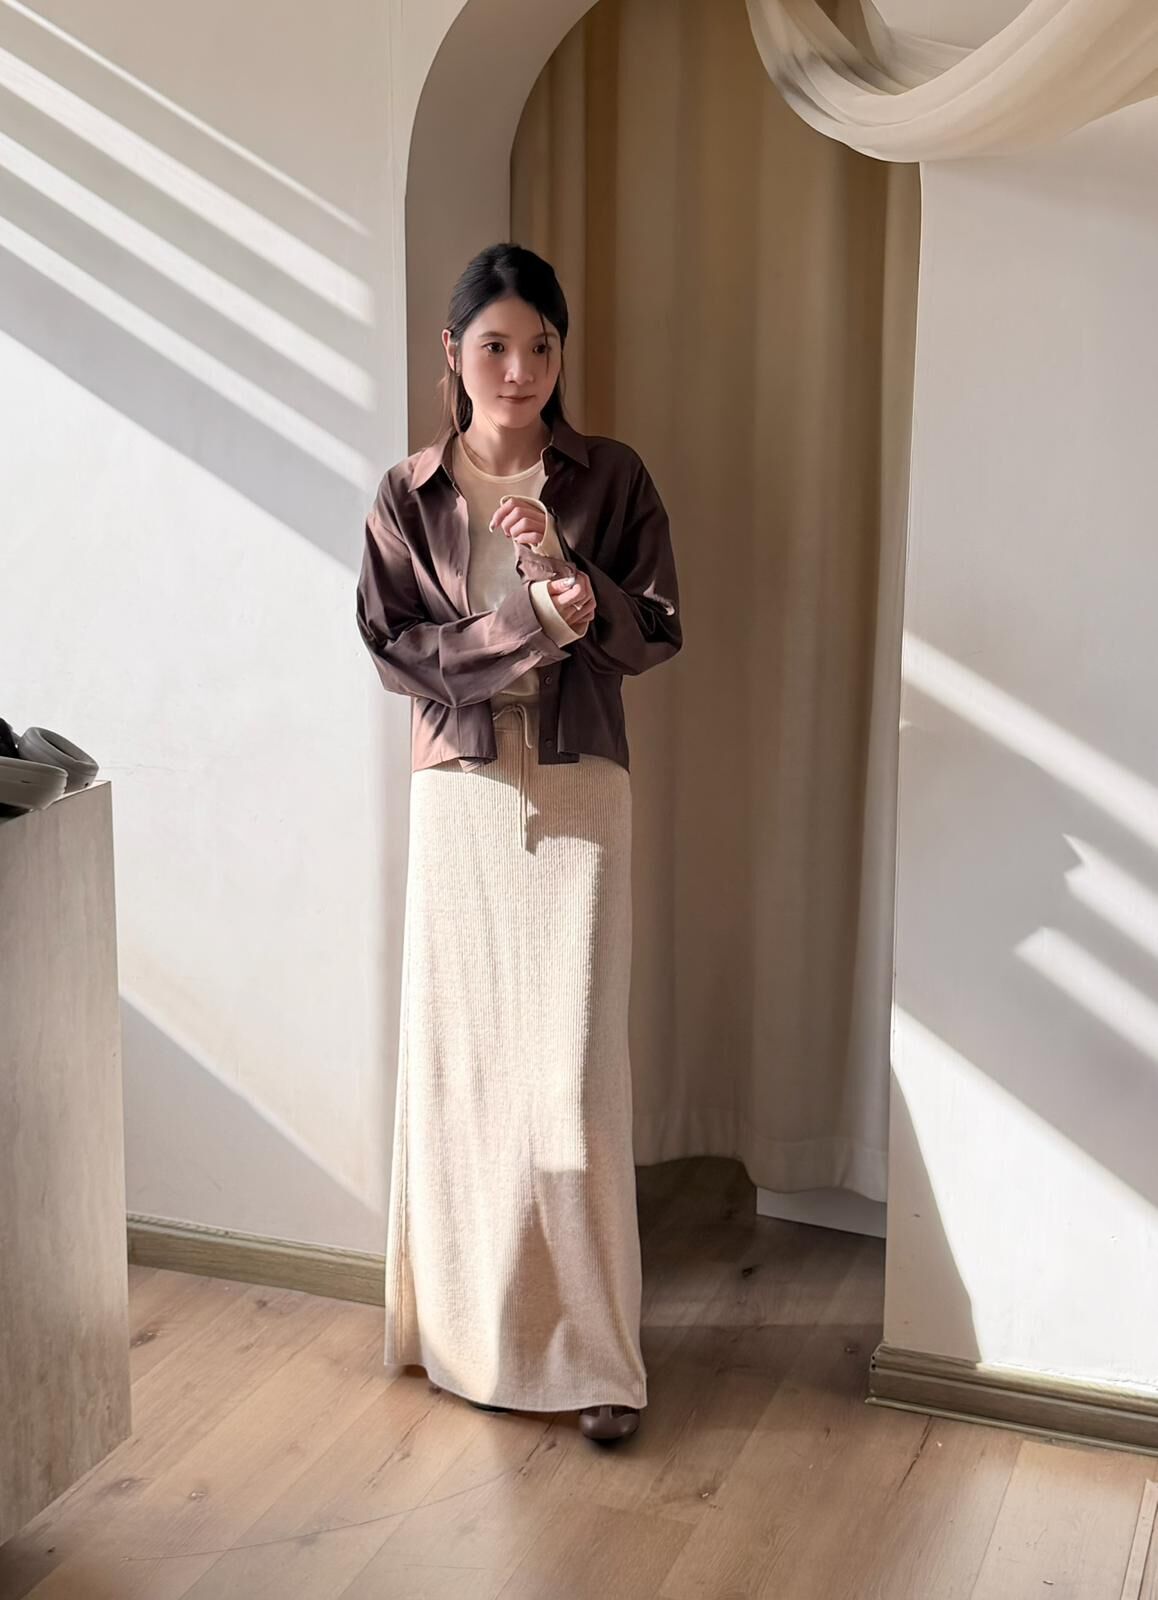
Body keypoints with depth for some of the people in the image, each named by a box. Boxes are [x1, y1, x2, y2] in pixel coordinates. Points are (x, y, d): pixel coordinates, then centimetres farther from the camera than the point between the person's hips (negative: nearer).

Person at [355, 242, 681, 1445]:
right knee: (463, 1056, 6)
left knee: (572, 1069, -4)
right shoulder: (408, 496, 3)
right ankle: (473, 1319, 23)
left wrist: (566, 567, -18)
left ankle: (592, 1345, 7)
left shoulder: (611, 480, 1)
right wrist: (532, 625, -17)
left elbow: (655, 635, -1)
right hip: (458, 795, 1)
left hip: (578, 794, -1)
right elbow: (395, 650, -4)